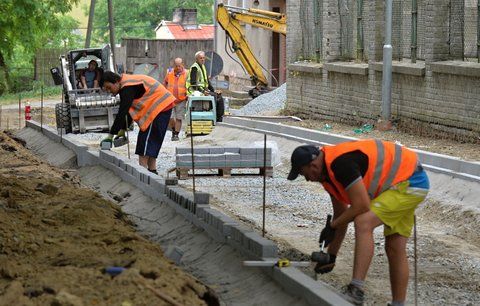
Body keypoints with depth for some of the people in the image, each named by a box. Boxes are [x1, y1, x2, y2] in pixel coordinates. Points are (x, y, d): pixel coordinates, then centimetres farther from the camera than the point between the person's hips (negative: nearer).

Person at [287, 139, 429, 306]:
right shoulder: (328, 171, 8)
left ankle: (356, 291, -26)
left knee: (363, 223, -23)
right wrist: (331, 256, 21)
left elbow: (361, 206, -24)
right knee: (395, 248, 11)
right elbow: (341, 215, 18)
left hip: (409, 181, -11)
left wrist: (332, 226, -8)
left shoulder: (340, 163, -24)